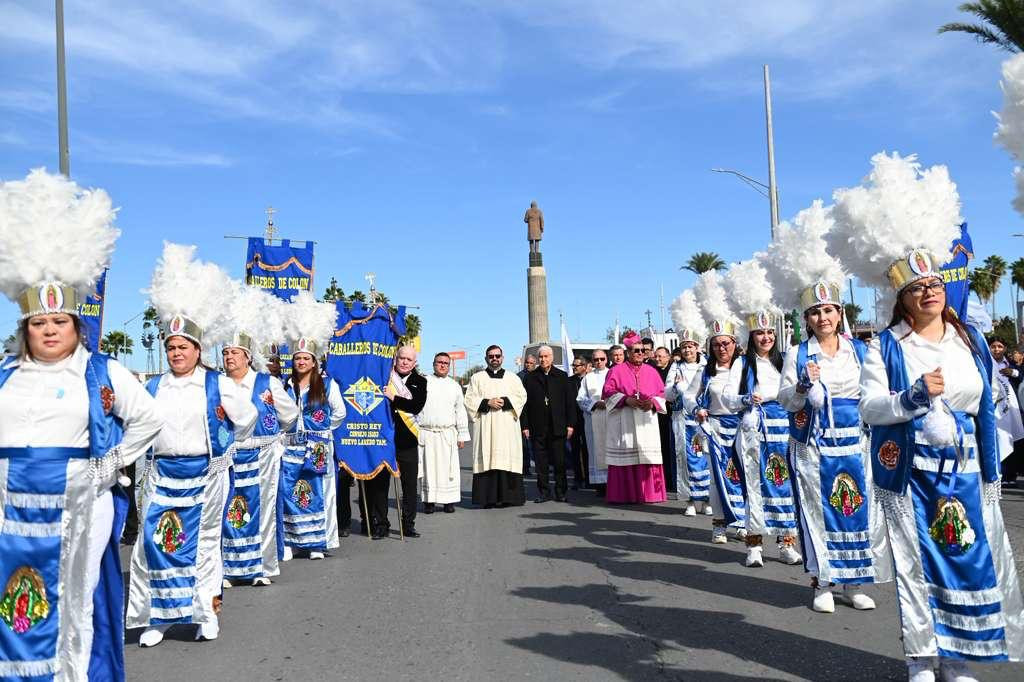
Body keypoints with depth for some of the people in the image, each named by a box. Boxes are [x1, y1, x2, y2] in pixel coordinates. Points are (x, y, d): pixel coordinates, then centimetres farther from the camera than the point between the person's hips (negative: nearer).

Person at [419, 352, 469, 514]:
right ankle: (429, 501, 6)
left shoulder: (455, 386, 14)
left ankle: (449, 500, 5)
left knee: (448, 467, -2)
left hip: (448, 433, 1)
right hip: (425, 432, -1)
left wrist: (462, 435, 10)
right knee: (428, 466, -1)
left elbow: (460, 412, 14)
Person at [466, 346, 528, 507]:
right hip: (485, 427, -1)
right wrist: (487, 402, -10)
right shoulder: (477, 378, 12)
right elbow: (469, 400, 4)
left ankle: (507, 497, -2)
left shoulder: (512, 378, 16)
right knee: (487, 460, -7)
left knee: (508, 458, -5)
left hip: (508, 426, 1)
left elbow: (521, 397, 6)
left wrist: (505, 401, -9)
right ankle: (489, 498, -5)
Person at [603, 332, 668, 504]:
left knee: (648, 457, -2)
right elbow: (608, 393, 0)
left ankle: (649, 493, 6)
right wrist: (626, 400, -13)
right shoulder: (616, 371, 6)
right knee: (625, 457, -5)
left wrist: (653, 403, -8)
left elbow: (661, 393, 12)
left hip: (647, 422, 3)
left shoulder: (651, 371, 15)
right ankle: (623, 494, 0)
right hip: (624, 423, -3)